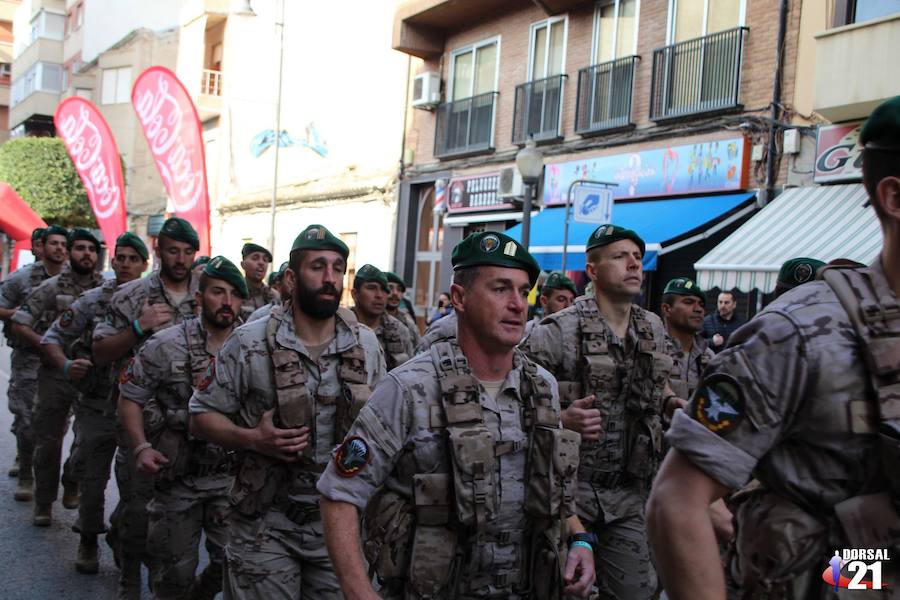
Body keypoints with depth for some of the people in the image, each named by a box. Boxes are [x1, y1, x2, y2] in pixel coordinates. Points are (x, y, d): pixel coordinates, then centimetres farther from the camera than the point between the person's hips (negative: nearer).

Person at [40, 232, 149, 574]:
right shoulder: (93, 300, -1)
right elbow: (51, 338, 4)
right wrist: (66, 365, -14)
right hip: (97, 407, 0)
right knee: (91, 478, 8)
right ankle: (89, 542, 29)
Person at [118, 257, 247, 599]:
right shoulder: (166, 345, -7)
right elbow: (129, 397, -1)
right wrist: (141, 448, -13)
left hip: (231, 478, 2)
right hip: (179, 477, -2)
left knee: (231, 561, 4)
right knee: (176, 568, 9)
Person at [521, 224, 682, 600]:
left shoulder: (654, 329, 9)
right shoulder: (558, 331, -12)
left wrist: (673, 404, 4)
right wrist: (562, 418, -27)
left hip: (629, 494, 6)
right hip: (568, 487, -5)